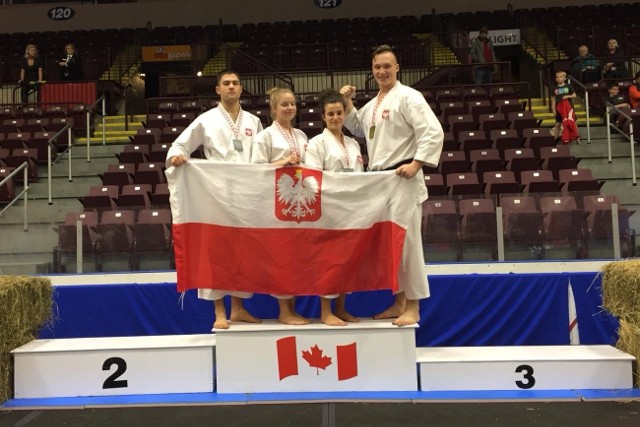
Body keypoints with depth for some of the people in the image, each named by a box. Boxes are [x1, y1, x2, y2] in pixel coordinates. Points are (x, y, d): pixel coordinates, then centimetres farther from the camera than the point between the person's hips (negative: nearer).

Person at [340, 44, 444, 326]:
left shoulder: (408, 97, -9)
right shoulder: (374, 104, 16)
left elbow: (433, 133, -16)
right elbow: (358, 128, 29)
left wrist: (415, 164, -22)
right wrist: (347, 103, 15)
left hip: (401, 179, -8)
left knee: (406, 242, -4)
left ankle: (413, 306, 7)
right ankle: (399, 301, 25)